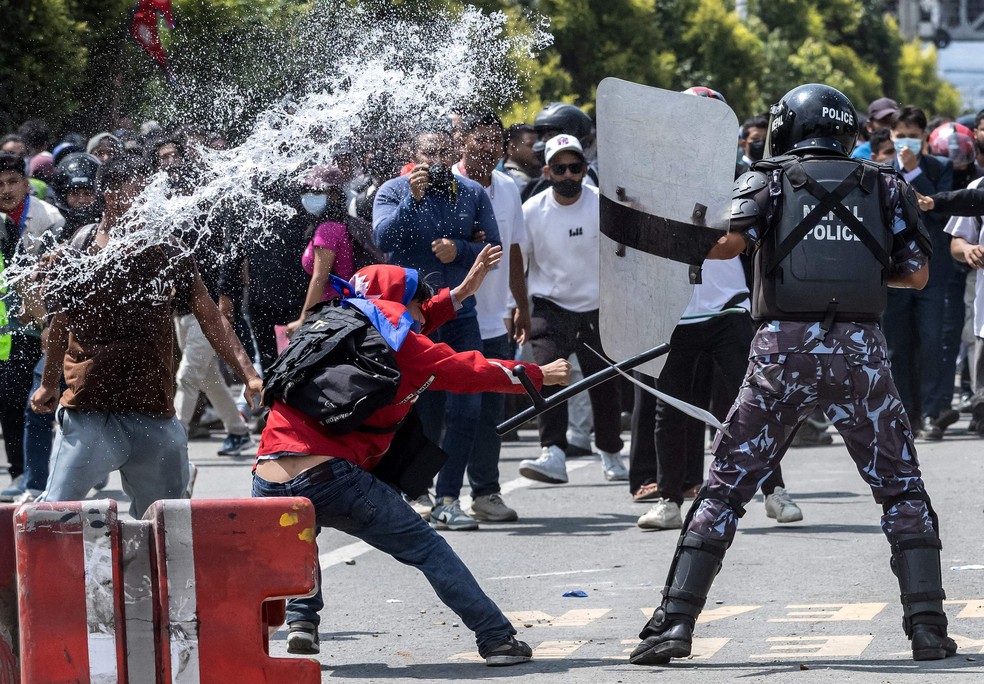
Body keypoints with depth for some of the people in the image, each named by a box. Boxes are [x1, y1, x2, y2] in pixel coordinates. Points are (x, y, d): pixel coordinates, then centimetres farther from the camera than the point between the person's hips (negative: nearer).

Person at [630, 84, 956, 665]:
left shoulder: (769, 180, 8)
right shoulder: (883, 186, 14)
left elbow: (731, 240, -9)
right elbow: (917, 273, 9)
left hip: (784, 347, -1)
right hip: (862, 349, 1)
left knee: (725, 487, 6)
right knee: (902, 490, 12)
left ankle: (676, 622, 0)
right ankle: (928, 625, 1)